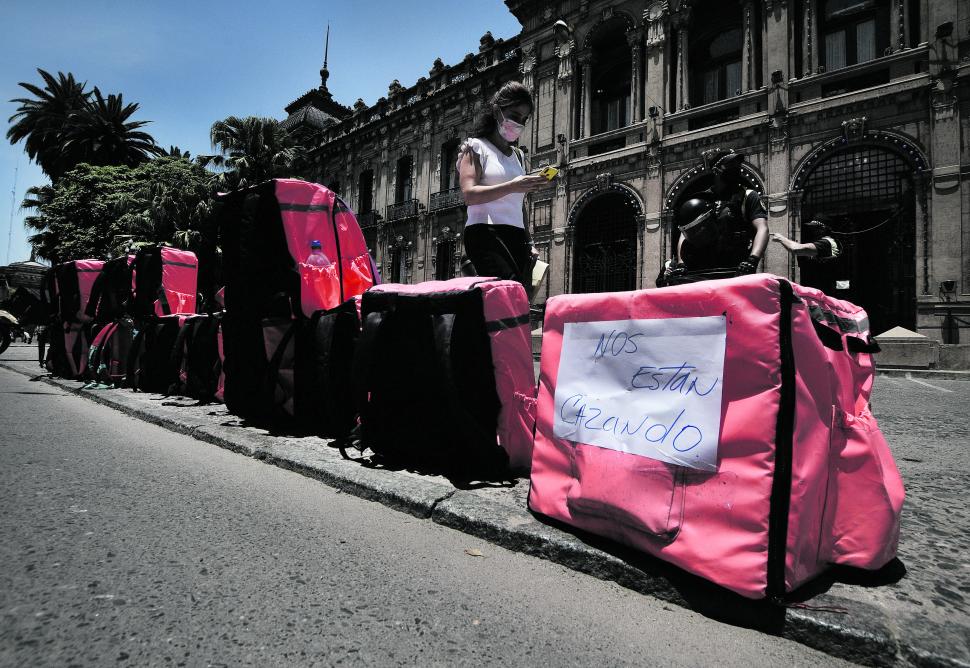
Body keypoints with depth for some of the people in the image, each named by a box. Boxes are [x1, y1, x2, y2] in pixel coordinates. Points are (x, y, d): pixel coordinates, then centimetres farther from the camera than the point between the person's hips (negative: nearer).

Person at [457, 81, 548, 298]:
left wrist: (529, 243, 18)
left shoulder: (518, 155, 27)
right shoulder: (476, 146, 8)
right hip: (485, 232, -6)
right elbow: (469, 195, -9)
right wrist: (511, 186, -20)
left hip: (516, 236, 6)